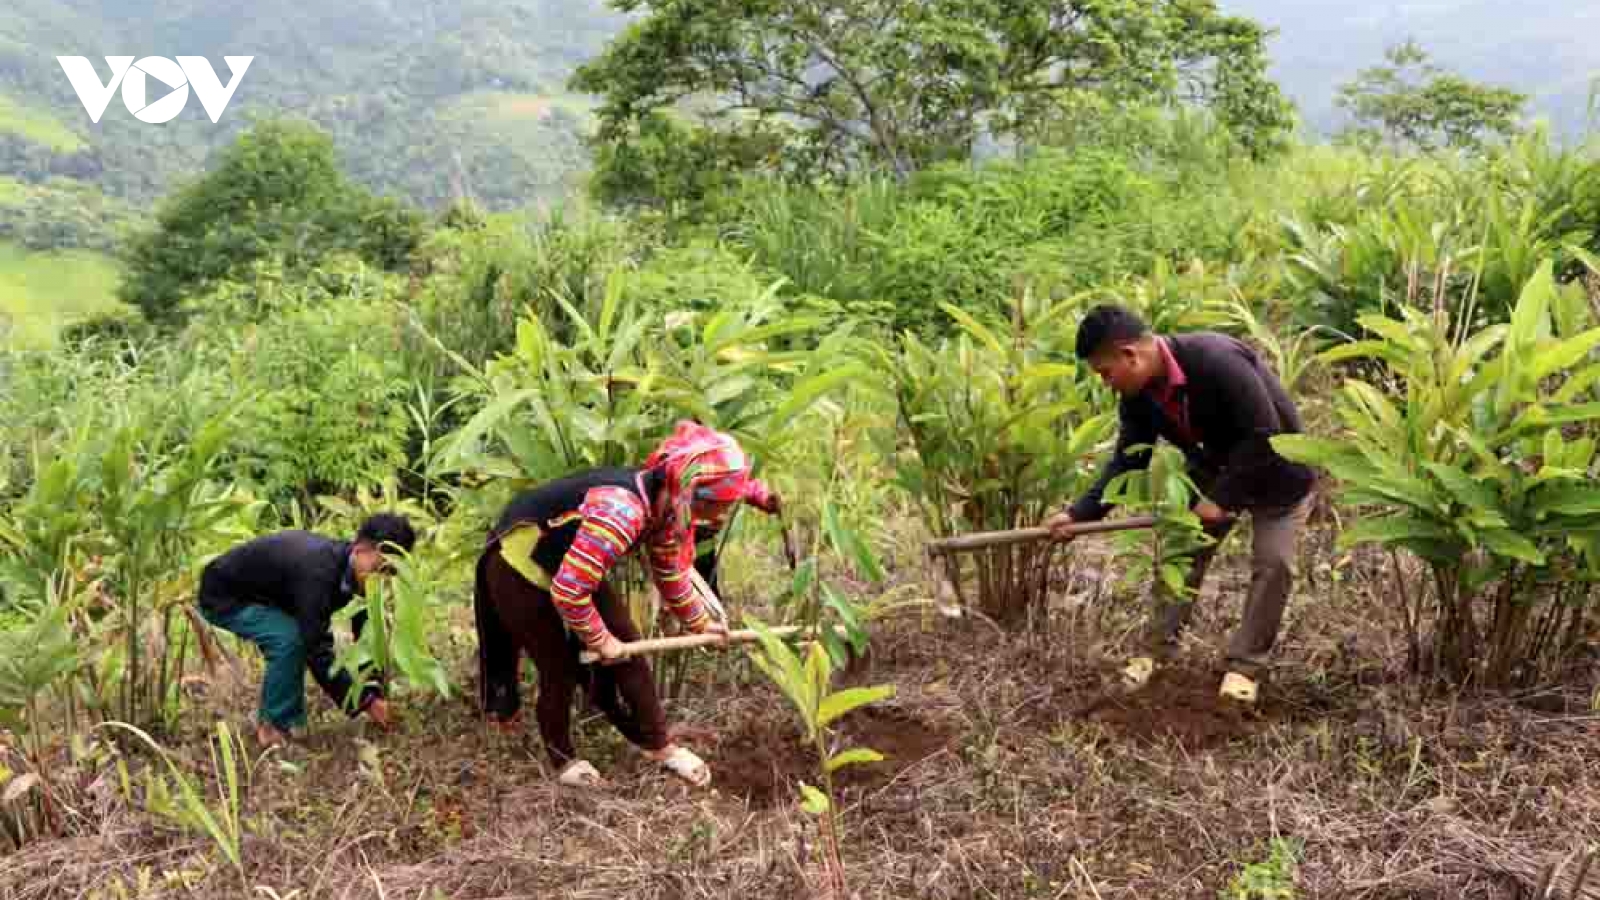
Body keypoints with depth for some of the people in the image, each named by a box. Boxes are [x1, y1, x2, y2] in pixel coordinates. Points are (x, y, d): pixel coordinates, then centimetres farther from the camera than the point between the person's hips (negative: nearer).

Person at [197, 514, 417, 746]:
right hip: (223, 596, -9)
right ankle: (274, 726, -10)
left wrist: (375, 693, -13)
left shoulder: (355, 569, -11)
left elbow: (365, 636, -4)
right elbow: (317, 650, -37)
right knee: (290, 638, -26)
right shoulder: (318, 571, -37)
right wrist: (362, 702, -32)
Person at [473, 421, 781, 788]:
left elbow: (672, 572, 9)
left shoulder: (670, 507, -11)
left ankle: (658, 744, 24)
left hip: (572, 568, 8)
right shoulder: (621, 511, -40)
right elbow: (567, 593, -36)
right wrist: (600, 640, -20)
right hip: (519, 570, -8)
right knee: (561, 669, 1)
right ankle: (562, 759, 26)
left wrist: (700, 623, 17)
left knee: (629, 647, 8)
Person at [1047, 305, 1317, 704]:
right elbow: (1128, 460, -6)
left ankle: (1245, 665, 5)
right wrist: (1079, 514, -16)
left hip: (1277, 470, -6)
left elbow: (1266, 436, -33)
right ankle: (1156, 649, 13)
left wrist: (1221, 497, -29)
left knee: (1272, 563, -9)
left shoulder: (1216, 360, -38)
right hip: (1215, 469, 6)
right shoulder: (1138, 394, -15)